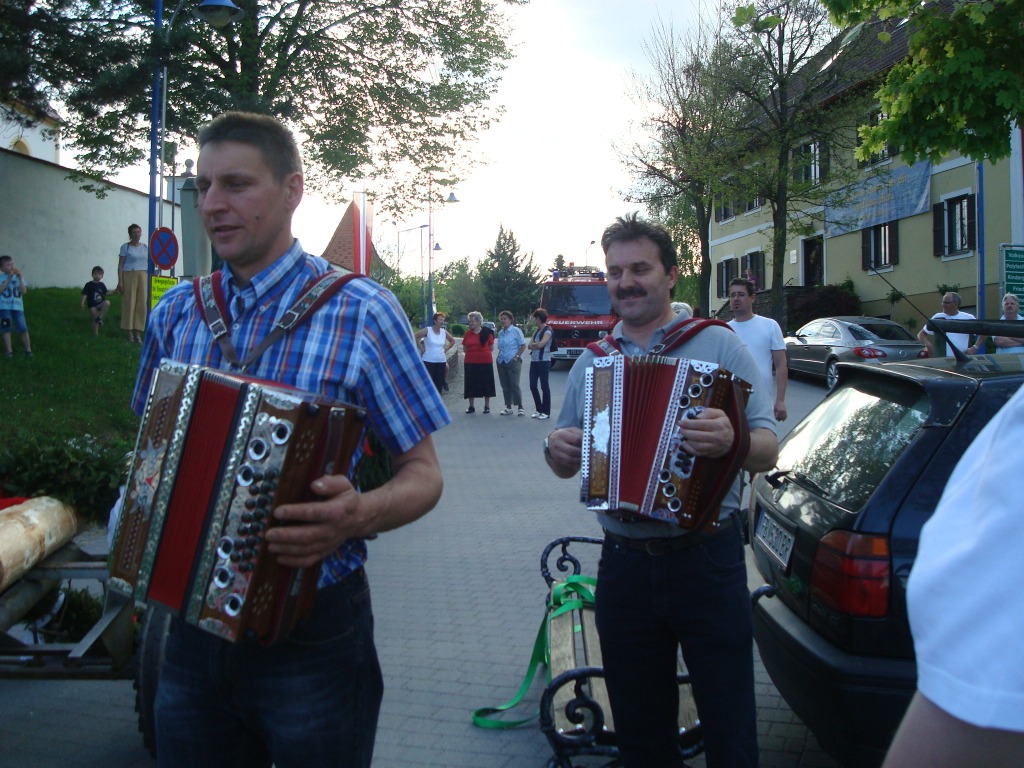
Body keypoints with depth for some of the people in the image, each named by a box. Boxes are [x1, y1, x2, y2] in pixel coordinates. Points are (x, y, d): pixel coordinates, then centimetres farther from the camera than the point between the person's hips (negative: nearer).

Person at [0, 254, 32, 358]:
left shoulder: (18, 276, 5)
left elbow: (24, 291, -4)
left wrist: (20, 277, -11)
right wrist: (9, 278, -16)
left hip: (18, 306, 1)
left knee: (23, 329, -3)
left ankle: (28, 350, 4)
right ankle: (8, 351, 8)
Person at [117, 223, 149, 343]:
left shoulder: (145, 248, 15)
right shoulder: (125, 247, 2)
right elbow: (120, 265, -1)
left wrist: (149, 281, 11)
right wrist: (120, 281, -9)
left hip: (143, 276, 4)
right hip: (129, 276, -4)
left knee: (142, 304, -1)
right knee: (129, 303, -4)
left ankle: (138, 333, 2)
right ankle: (129, 332, -1)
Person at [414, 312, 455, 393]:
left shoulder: (444, 332, 7)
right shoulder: (427, 330, -7)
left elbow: (452, 341, 22)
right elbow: (415, 337, -7)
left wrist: (446, 349, 10)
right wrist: (422, 348, -7)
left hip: (441, 361, 5)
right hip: (428, 361, -5)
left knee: (439, 384, 7)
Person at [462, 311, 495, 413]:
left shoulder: (487, 332, -4)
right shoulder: (468, 333, 4)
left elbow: (491, 347, 3)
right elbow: (464, 349, 12)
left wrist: (483, 352, 2)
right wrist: (473, 352, 5)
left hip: (485, 362, -2)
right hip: (470, 362, 3)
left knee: (486, 384, 5)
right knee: (470, 384, 6)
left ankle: (487, 406, 17)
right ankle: (471, 406, 17)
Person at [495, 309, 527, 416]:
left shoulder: (516, 331, -5)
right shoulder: (500, 333, 13)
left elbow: (523, 346, -6)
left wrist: (516, 356, -11)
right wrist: (499, 356, 8)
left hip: (513, 362, -6)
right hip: (502, 362, 6)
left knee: (514, 385, -8)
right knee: (505, 386, 7)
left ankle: (520, 408, -2)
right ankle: (508, 408, 14)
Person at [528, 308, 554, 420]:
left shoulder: (548, 331, -6)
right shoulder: (536, 331, 17)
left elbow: (540, 344, -17)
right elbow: (530, 346, 9)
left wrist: (533, 344, 1)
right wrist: (536, 345, -9)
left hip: (543, 361, -8)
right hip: (534, 360, 8)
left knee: (544, 386, -4)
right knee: (533, 386, 6)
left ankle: (546, 412, 1)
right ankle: (539, 410, 18)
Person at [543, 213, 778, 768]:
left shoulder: (718, 345, -2)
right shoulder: (592, 361, 10)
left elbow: (768, 450, -8)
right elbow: (566, 464, 16)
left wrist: (734, 441, -30)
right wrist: (557, 451, -7)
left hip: (706, 561, -3)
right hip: (623, 564, 4)